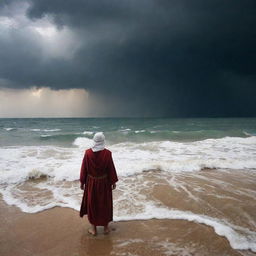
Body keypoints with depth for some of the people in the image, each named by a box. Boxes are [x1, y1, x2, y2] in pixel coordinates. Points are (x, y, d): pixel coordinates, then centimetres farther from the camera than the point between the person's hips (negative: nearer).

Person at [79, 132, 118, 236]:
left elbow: (84, 168, -5)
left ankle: (93, 228, 25)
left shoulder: (88, 153, -12)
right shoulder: (107, 153, -15)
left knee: (92, 203, 15)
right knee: (105, 204, 15)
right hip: (104, 182, 0)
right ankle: (106, 227, 27)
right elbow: (111, 169, -8)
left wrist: (82, 182, 7)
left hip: (91, 182, 1)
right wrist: (113, 182, 4)